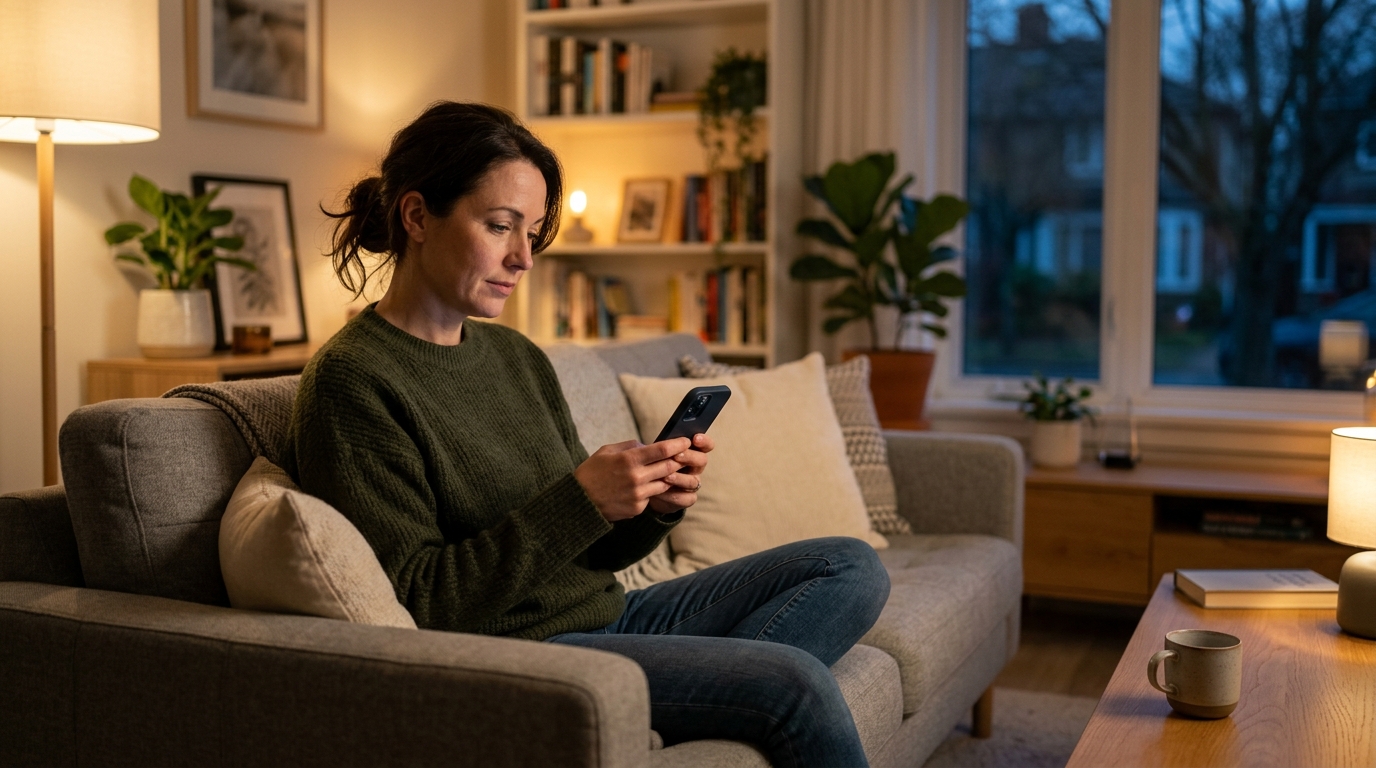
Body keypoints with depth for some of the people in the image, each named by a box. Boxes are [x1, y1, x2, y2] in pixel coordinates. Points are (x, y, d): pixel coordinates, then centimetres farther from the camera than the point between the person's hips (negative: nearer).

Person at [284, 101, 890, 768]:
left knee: (852, 569, 3)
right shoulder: (350, 381, -12)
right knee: (796, 683, -23)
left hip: (606, 615, 8)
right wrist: (580, 501, -23)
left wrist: (656, 504, -8)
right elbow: (414, 603, -17)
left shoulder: (518, 357, 11)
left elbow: (587, 555, 14)